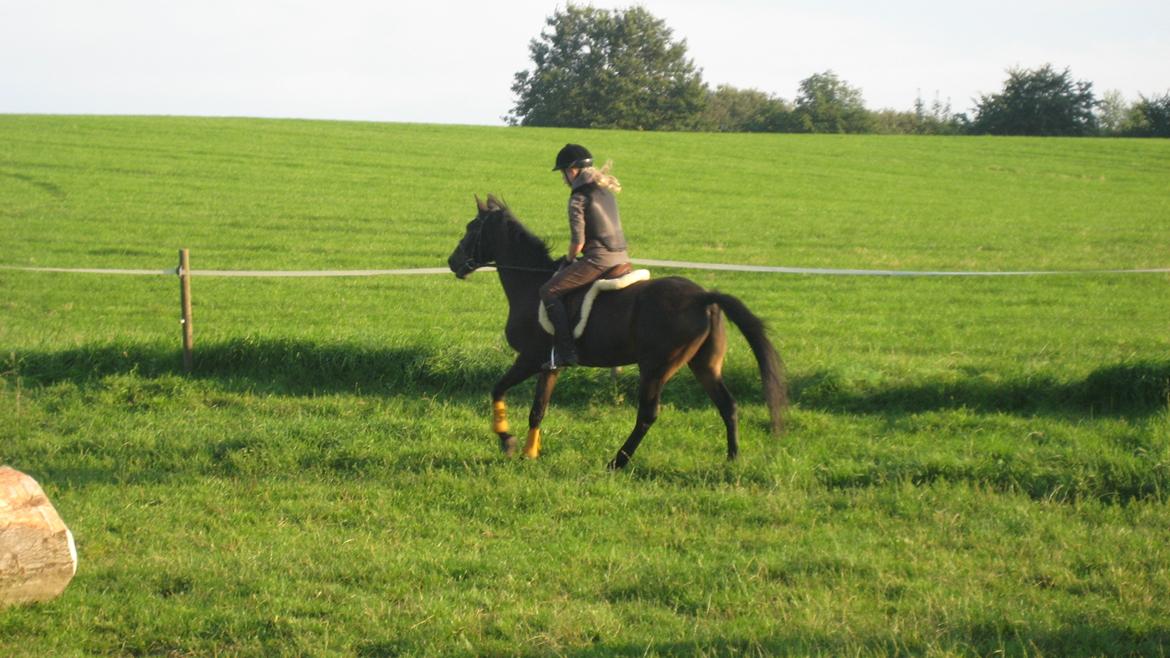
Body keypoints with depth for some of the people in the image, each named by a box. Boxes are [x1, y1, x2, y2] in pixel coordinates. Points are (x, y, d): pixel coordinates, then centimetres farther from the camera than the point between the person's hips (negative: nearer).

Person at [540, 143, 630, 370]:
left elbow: (578, 241, -13)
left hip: (598, 259, -9)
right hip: (621, 256, 9)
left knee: (549, 291, -5)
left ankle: (565, 351, -14)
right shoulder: (606, 191, 15)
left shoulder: (578, 198, -10)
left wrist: (569, 259, 9)